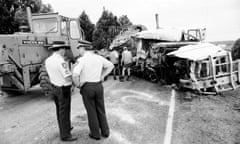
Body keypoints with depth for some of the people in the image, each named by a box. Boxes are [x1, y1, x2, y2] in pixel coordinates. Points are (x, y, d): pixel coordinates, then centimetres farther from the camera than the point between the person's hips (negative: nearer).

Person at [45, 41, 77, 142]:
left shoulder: (48, 61, 3)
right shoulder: (61, 62, -24)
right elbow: (68, 78, -24)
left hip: (54, 88, 9)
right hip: (64, 90, -8)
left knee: (60, 110, 22)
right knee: (64, 112, 3)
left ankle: (64, 128, 40)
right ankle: (65, 135, 15)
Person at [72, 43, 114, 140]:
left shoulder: (82, 60, -13)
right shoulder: (99, 58, 4)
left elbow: (75, 75, -26)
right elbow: (111, 66, 15)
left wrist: (78, 85, -7)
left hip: (87, 88, -4)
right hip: (99, 86, 4)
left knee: (91, 111, 10)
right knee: (101, 110, 17)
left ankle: (95, 134, 23)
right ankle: (105, 132, 28)